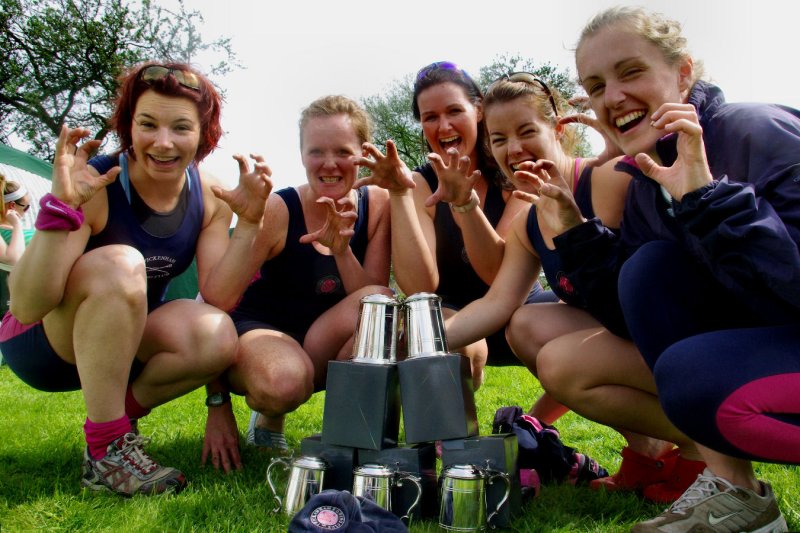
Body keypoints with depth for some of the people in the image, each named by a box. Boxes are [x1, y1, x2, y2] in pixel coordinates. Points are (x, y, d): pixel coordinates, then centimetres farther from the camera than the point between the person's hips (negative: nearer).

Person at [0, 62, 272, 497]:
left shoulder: (209, 197, -9)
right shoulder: (96, 187, -24)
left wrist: (248, 221, -25)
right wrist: (60, 206, -41)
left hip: (121, 344, 4)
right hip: (43, 343, -4)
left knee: (218, 336, -27)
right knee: (121, 263, -35)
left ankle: (118, 413, 1)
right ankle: (106, 451, -23)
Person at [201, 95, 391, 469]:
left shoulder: (378, 206, -6)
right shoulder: (277, 210, -16)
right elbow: (215, 303, -16)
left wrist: (341, 249, -27)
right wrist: (218, 406, -17)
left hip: (328, 346, 3)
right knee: (285, 383, -38)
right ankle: (268, 416, 2)